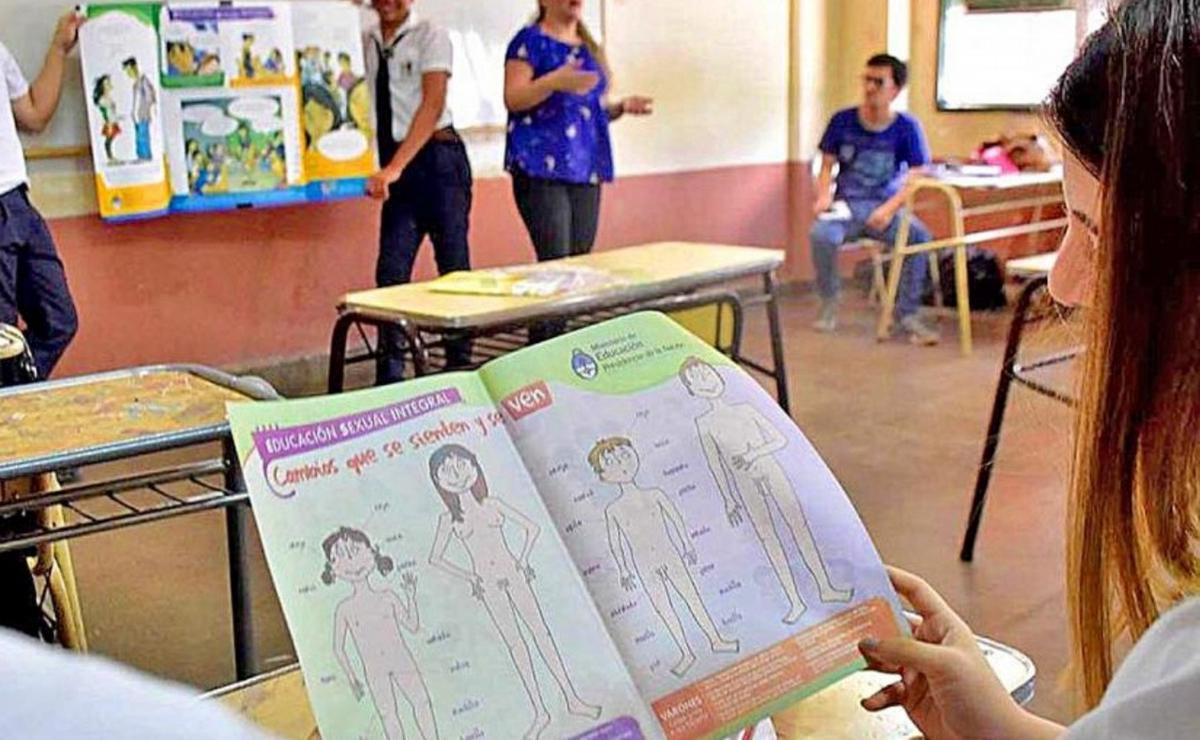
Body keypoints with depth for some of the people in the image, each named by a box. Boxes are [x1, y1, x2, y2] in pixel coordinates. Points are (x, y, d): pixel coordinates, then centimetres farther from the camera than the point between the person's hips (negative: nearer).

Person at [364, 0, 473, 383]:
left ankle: (460, 368, 8)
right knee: (391, 272, -2)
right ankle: (390, 376, 1)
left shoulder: (431, 36, -4)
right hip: (398, 165, 5)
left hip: (438, 157, -4)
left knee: (453, 266, 0)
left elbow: (433, 105, -14)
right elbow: (375, 104, 12)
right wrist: (387, 169, -1)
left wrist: (395, 167, -23)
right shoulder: (368, 41, 11)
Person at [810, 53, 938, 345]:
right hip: (846, 205, 1)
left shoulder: (907, 127, -2)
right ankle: (829, 303, -7)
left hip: (886, 206, -1)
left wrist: (889, 209, -20)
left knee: (920, 237, -31)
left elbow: (915, 178, -5)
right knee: (820, 234, -32)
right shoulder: (842, 121, 3)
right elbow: (827, 165, 9)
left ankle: (907, 313, -14)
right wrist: (823, 196, -11)